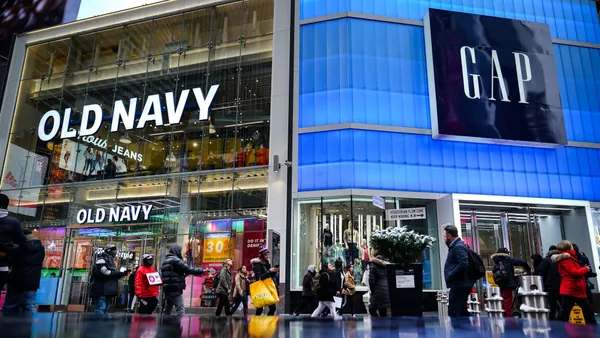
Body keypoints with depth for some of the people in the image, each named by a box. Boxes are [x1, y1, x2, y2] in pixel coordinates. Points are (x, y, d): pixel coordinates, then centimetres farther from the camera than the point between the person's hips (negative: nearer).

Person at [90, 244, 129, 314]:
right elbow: (105, 273, -19)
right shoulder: (101, 260, -8)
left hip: (107, 291, 10)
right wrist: (121, 273, -15)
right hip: (101, 290, -10)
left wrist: (123, 273, 4)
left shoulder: (110, 261, 20)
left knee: (105, 309, 11)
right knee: (100, 309, -14)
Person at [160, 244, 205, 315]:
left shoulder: (165, 261, 18)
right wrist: (201, 270, -8)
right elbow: (188, 269, -15)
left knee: (166, 311, 17)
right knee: (180, 311, -9)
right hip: (176, 289, -9)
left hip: (167, 289, 9)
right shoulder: (175, 260, -11)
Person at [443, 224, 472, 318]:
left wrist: (450, 276, -18)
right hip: (460, 285, 11)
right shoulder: (455, 246, 17)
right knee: (462, 312, 18)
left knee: (454, 313, -7)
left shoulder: (458, 247, -15)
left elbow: (463, 264, -26)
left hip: (459, 285, -11)